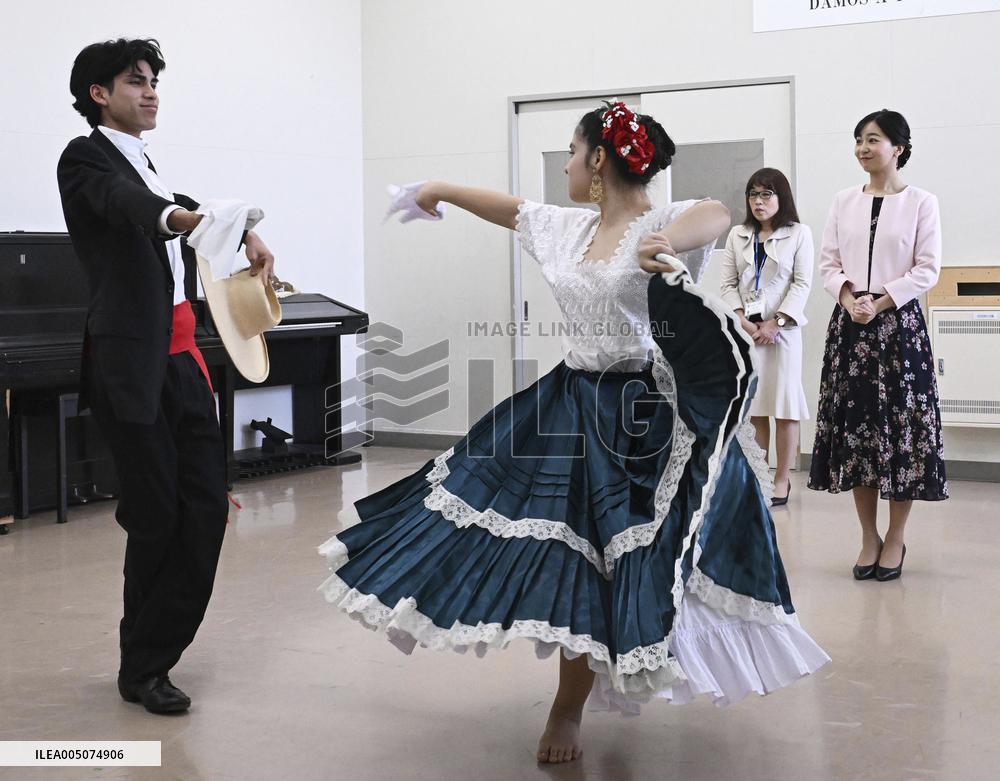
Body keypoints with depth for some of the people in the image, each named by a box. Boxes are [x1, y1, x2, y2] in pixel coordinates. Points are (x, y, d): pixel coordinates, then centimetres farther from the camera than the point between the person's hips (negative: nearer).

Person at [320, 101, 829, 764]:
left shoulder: (663, 224, -13)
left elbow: (716, 215, -34)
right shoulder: (568, 226, 9)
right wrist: (443, 190, 37)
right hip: (568, 402, 7)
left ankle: (568, 712, 16)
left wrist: (665, 243, -54)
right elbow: (508, 207, 24)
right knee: (559, 549, 9)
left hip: (636, 418, -7)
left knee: (598, 558, -2)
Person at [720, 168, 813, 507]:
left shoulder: (799, 233, 3)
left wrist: (776, 323, -12)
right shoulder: (737, 235, 12)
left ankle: (781, 479, 3)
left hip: (782, 327, -3)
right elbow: (729, 283, 7)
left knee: (784, 405, -3)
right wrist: (744, 322, -8)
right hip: (745, 328, 3)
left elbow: (802, 284, -3)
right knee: (753, 405, 4)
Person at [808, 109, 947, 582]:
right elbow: (828, 262, 8)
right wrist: (848, 299, -10)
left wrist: (880, 303, -14)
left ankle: (895, 539, 10)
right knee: (854, 424, 3)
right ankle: (869, 537, 14)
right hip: (849, 325, 3)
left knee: (902, 425, -2)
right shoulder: (844, 202, 10)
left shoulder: (921, 203, 0)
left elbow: (927, 268, -5)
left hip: (898, 323, -3)